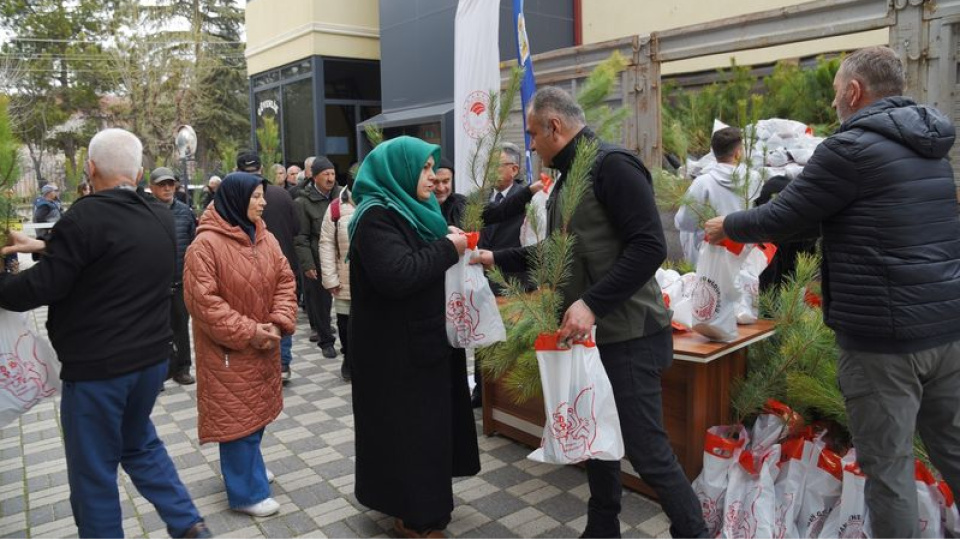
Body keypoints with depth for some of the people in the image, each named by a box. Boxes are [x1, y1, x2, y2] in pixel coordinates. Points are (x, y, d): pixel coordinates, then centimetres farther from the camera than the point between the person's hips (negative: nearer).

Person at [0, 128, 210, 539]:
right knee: (139, 442, 26)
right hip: (151, 357, 8)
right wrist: (46, 246, 24)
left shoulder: (87, 215, -19)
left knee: (93, 474, 9)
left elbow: (42, 287, -16)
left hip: (97, 366, -7)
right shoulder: (161, 219, 4)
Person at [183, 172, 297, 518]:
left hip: (264, 345, 7)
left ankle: (246, 465, 39)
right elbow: (202, 300, -21)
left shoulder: (265, 239, 4)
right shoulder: (206, 244, -18)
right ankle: (247, 491, 13)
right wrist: (247, 333, -21)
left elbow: (284, 281, 5)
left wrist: (279, 322, -10)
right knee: (237, 415, 1)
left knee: (257, 409, 18)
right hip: (228, 350, -7)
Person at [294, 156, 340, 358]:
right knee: (320, 302, 8)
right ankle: (326, 340, 22)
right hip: (317, 262, -2)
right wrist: (307, 264, -11)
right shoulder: (303, 203, -4)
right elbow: (300, 238, -5)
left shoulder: (341, 196, 5)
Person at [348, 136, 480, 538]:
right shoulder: (376, 215, -18)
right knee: (405, 426, 3)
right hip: (395, 349, -10)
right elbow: (397, 275, -31)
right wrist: (447, 249, -21)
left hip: (421, 339, 10)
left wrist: (450, 248, 0)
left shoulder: (406, 210, 12)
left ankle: (423, 500, 33)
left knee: (426, 421, 18)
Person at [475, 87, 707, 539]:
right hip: (587, 334, 10)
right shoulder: (568, 177, 15)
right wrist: (497, 259, 17)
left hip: (627, 337, -9)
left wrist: (592, 303, -28)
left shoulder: (611, 166, -15)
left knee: (646, 450, -3)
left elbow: (649, 247, -24)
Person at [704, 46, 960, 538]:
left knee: (886, 461, 5)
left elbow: (783, 217, -9)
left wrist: (728, 227, 10)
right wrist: (752, 230, 24)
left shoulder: (852, 146, -13)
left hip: (883, 335, -8)